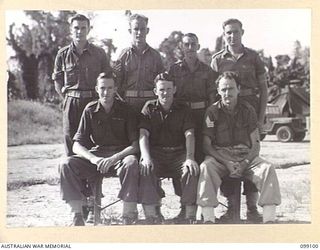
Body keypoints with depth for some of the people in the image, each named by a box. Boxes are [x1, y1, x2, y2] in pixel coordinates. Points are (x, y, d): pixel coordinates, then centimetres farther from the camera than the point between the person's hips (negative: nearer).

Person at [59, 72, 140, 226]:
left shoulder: (125, 110, -1)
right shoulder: (90, 111, 4)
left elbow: (135, 145, -8)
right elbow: (77, 145, -1)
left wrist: (114, 158, -25)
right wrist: (94, 159, -22)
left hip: (121, 154, -2)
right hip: (95, 155, 2)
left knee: (131, 163, -37)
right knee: (67, 164, -23)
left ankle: (128, 218, -30)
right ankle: (77, 216, -20)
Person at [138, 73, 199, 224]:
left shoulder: (183, 109, 13)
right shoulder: (149, 108, 12)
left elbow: (189, 135, -1)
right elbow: (143, 135, -1)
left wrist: (190, 158, -20)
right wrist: (146, 157, -21)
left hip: (178, 152, 1)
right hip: (156, 152, 0)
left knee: (192, 170, -31)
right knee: (145, 169, -33)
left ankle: (190, 218, -27)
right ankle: (151, 218, -32)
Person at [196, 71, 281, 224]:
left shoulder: (248, 110, 6)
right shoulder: (212, 112, 2)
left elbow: (255, 144, 5)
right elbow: (207, 145, -1)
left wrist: (244, 164, -14)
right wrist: (228, 163, -15)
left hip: (246, 156, 2)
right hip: (220, 156, -1)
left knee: (267, 168, -26)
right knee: (206, 167, -33)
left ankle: (269, 219, -29)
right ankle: (208, 219, -38)